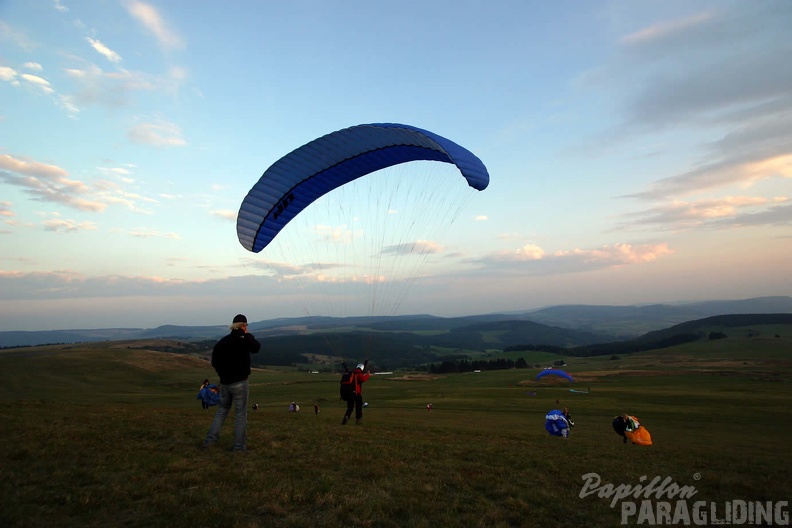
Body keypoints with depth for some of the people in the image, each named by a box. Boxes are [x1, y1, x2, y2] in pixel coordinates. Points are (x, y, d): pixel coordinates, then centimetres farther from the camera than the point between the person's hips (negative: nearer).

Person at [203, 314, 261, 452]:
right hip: (239, 382, -5)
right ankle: (239, 445, 7)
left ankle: (210, 439, 19)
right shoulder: (245, 338, -14)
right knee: (240, 414, 3)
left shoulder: (223, 341, 4)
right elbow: (256, 348, -5)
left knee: (222, 410, 21)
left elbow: (214, 361, 9)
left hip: (225, 382, 5)